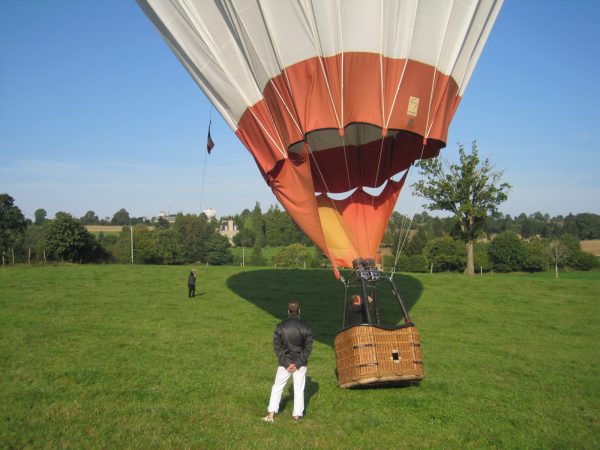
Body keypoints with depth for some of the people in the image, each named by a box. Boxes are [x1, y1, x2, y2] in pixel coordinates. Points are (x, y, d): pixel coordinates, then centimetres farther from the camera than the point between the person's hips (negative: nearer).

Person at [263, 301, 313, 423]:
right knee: (299, 389, 12)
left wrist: (286, 364, -7)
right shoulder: (306, 327, -6)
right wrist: (298, 364, -8)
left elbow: (276, 347, -8)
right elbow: (308, 347, -8)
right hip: (300, 363, 0)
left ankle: (271, 415, 11)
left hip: (285, 363, 0)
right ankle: (297, 415, 16)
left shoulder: (281, 327, -7)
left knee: (277, 387, 12)